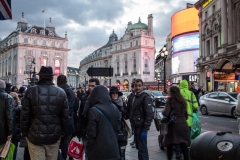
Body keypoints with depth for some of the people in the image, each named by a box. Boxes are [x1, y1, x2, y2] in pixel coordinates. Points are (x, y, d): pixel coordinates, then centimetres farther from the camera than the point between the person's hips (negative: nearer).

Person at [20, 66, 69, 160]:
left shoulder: (31, 91, -8)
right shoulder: (61, 92, -4)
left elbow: (24, 115, -6)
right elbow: (65, 116, -2)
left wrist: (24, 133, 7)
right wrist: (62, 132, 10)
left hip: (35, 136, -1)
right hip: (54, 136, 2)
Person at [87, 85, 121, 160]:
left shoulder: (94, 110, -15)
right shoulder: (114, 108, 2)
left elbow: (92, 132, -13)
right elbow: (118, 128, 8)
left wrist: (88, 148, -2)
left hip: (98, 149, -4)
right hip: (113, 147, 5)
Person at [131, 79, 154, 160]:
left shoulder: (145, 97, -14)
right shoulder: (135, 97, 14)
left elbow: (149, 114, -20)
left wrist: (145, 129, -22)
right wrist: (133, 125, 15)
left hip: (141, 127, -9)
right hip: (136, 126, 9)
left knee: (142, 149, -3)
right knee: (139, 147, 18)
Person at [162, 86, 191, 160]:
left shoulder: (170, 101, -9)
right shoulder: (182, 100, 11)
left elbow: (165, 113, -20)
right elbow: (186, 115, 17)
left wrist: (163, 111, 1)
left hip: (174, 126, -6)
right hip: (183, 125, 6)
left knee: (169, 145, 9)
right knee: (184, 145, 12)